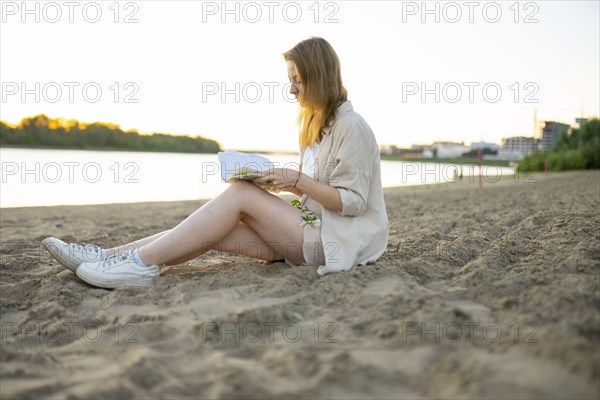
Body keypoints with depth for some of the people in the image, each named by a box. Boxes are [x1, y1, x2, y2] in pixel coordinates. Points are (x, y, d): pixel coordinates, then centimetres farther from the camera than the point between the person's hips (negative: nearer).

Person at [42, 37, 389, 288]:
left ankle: (142, 263, -26)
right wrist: (282, 181, 1)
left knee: (240, 193, -23)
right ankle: (111, 255, -16)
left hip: (335, 239, -7)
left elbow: (354, 202, -15)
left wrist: (299, 181, -19)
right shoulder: (318, 123, 18)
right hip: (308, 229, 7)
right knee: (211, 235, -12)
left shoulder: (350, 126, -10)